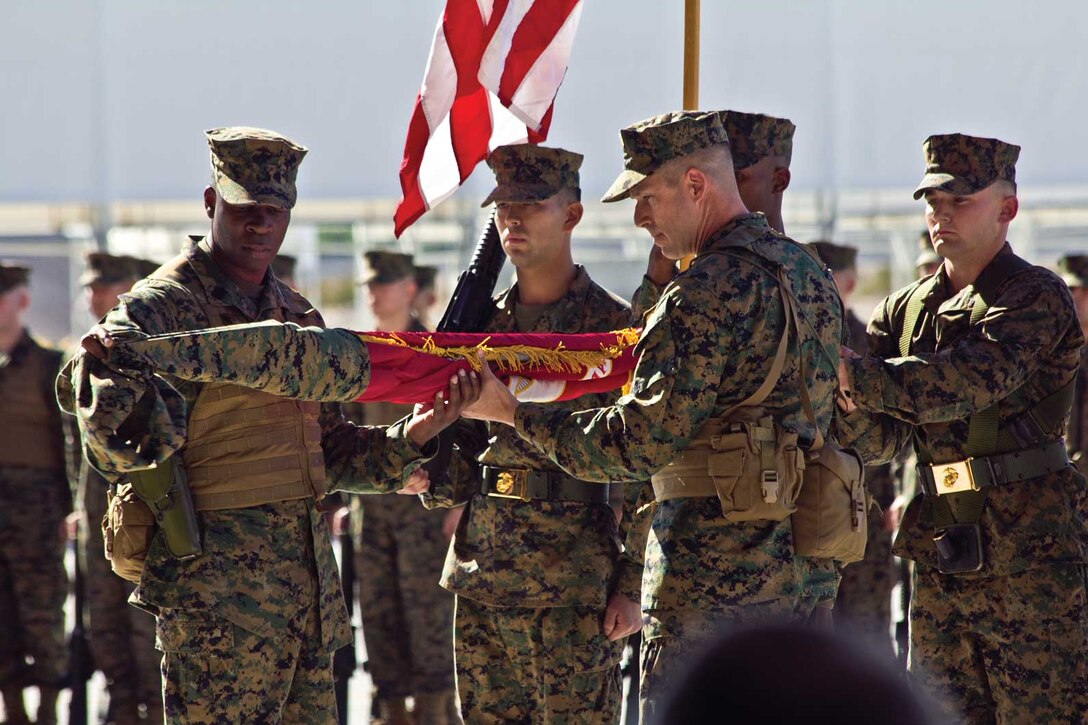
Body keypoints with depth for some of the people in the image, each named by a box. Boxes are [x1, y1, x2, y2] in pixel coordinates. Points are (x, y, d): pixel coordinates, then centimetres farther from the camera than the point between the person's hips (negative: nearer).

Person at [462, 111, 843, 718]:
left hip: (711, 582, -9)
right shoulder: (810, 274, 13)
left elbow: (639, 443, -17)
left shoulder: (710, 291, -16)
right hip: (800, 575, 9)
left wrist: (511, 411, -9)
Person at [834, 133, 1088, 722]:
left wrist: (852, 371, -29)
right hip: (941, 554, 7)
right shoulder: (906, 310, 13)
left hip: (1029, 556, -7)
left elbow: (966, 384, -24)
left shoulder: (1036, 298, -8)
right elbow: (880, 439, 5)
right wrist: (848, 399, -18)